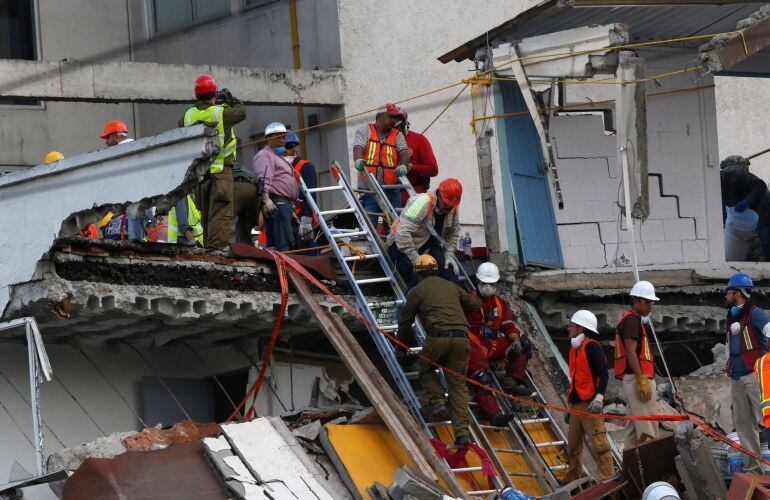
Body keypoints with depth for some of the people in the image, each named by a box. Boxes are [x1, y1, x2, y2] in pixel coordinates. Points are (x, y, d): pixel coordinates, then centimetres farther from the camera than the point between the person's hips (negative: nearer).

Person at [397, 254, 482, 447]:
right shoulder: (451, 287, 23)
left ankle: (437, 402, 3)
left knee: (425, 369, 26)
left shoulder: (416, 291, 12)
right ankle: (462, 433, -4)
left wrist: (404, 344, 35)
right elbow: (476, 304, 32)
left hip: (437, 338, -3)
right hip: (461, 338, 3)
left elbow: (405, 322, 17)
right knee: (458, 384, 6)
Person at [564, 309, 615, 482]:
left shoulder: (592, 348, -10)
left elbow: (603, 374, -17)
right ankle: (572, 479, 20)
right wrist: (570, 402, 27)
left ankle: (609, 479, -13)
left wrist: (599, 396, -28)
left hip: (590, 404, -9)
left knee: (599, 443, -12)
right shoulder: (575, 349, 18)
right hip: (576, 403, 9)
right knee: (573, 445, 12)